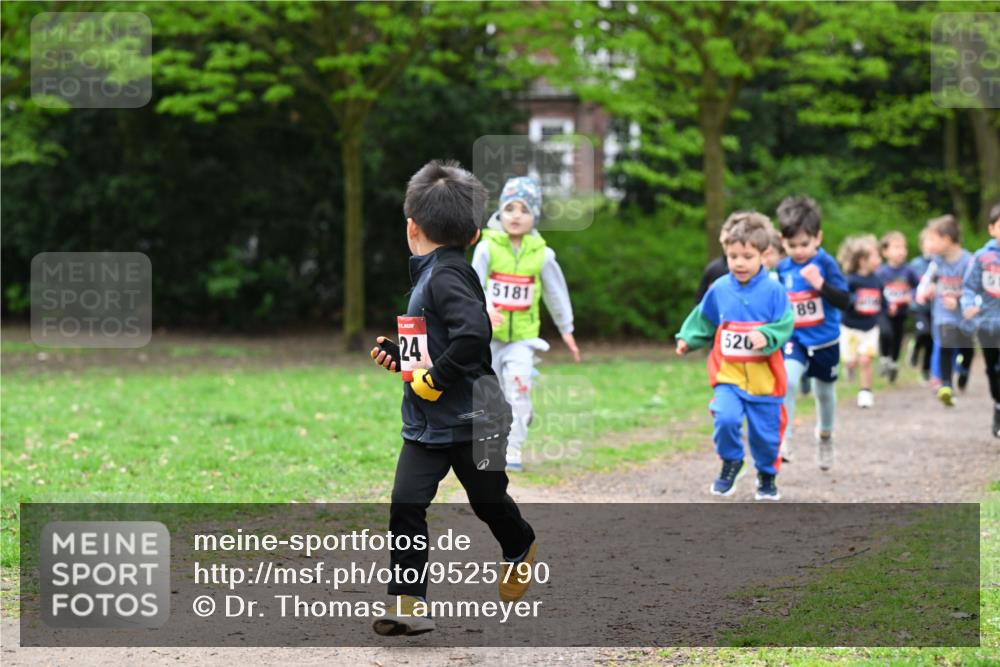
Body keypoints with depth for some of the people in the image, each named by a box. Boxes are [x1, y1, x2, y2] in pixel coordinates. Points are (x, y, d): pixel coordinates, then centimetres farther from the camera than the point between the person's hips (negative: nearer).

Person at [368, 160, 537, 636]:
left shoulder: (446, 276, -19)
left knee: (487, 500, 13)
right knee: (406, 505, -5)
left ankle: (520, 549, 43)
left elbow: (473, 335, -33)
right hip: (424, 422, 8)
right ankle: (408, 602, -5)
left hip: (470, 419, -8)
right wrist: (398, 357, 9)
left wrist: (432, 379, -25)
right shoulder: (428, 275, 11)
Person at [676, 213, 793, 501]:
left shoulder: (773, 291, -8)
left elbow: (784, 326, -8)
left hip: (764, 377, -1)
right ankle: (730, 462, 8)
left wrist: (766, 337, -25)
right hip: (727, 373, 1)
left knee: (765, 432, 9)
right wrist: (687, 338, 3)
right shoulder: (719, 289, 1)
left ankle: (767, 476, 35)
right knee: (726, 419, -21)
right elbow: (703, 320, 15)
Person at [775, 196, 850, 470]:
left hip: (824, 341, -1)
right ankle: (783, 439, -22)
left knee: (824, 390, 17)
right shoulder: (783, 268, -3)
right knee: (787, 380, -26)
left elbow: (844, 301, -21)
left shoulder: (825, 263, -14)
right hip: (794, 340, 1)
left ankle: (825, 438, 44)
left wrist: (821, 284, -33)